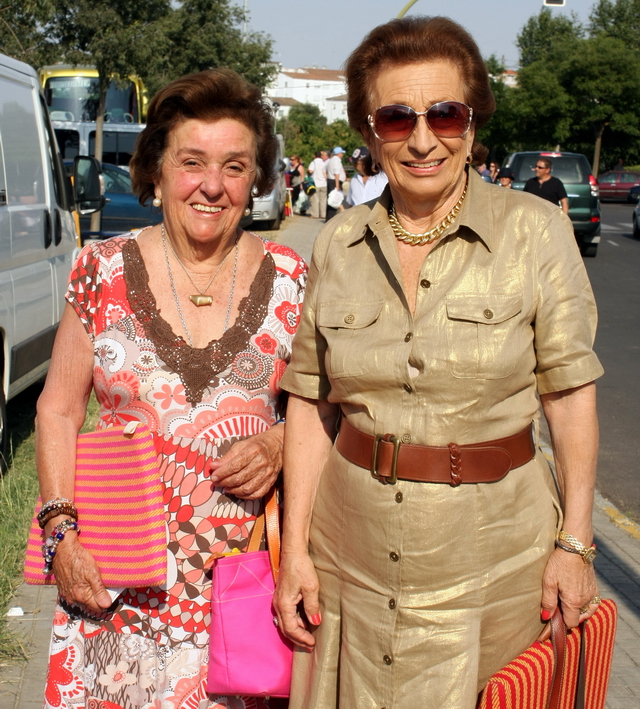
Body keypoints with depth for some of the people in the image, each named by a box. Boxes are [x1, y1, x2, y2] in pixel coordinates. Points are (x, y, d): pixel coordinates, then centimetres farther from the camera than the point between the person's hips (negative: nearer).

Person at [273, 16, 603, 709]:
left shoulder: (534, 230, -8)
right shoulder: (338, 243, 0)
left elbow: (570, 391, -5)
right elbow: (309, 399, 3)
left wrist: (574, 543, -7)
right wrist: (294, 548, 0)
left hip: (490, 556, -2)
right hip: (352, 554, 3)